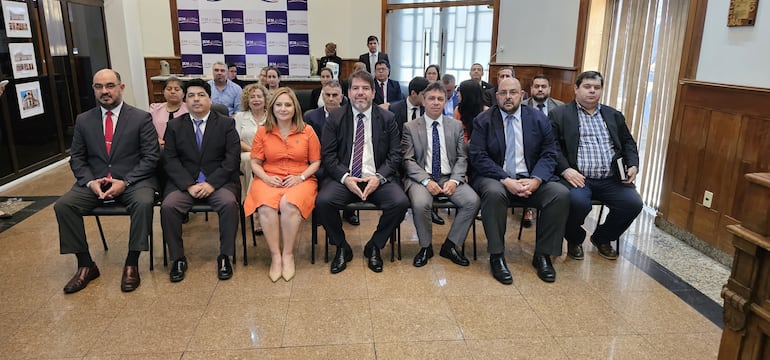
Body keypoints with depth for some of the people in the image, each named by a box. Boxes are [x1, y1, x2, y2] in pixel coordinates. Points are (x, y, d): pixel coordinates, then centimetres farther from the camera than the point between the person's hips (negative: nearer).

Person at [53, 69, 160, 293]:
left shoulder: (141, 118, -1)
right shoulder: (83, 120, 9)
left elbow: (151, 156, -6)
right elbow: (76, 157, 10)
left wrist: (125, 182, -16)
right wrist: (90, 181, -9)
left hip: (133, 181, -3)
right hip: (95, 183, 4)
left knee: (143, 203, -34)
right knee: (63, 205, -19)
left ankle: (132, 264, -19)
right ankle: (85, 265, -5)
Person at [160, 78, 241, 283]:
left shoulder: (226, 124, 7)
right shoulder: (175, 126, 11)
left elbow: (232, 158, -3)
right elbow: (170, 160, 3)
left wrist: (211, 183, -15)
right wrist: (189, 185, -13)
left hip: (219, 181, -1)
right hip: (184, 182, 2)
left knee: (229, 203, -31)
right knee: (168, 206, -26)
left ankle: (225, 257, -15)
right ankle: (178, 258, -8)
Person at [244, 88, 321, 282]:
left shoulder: (307, 131, 6)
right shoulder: (263, 132, 9)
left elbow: (316, 161, 6)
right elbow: (255, 162, 10)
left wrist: (300, 177, -10)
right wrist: (266, 178, -9)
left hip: (300, 180, -1)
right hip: (269, 180, 1)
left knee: (289, 205, -34)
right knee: (266, 207, -32)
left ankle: (288, 255, -17)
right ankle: (275, 255, -18)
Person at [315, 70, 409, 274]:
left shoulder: (387, 118, 7)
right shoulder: (335, 117, 6)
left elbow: (395, 155, 4)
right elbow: (328, 155, 1)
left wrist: (378, 177, -14)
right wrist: (346, 178, -15)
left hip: (377, 179, 1)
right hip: (343, 178, 0)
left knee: (400, 202, -26)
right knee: (323, 201, -28)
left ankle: (374, 247, 1)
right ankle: (342, 248, 0)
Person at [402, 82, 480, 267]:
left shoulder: (456, 126, 12)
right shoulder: (410, 127, 5)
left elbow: (462, 157, 8)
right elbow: (408, 160, -2)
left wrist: (454, 180, -11)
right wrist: (426, 181, -17)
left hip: (449, 178, 3)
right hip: (421, 178, -2)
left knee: (473, 201, -24)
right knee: (420, 203, -34)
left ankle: (450, 246, -4)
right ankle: (425, 247, -6)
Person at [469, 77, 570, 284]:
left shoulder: (539, 119, 8)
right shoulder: (483, 121, 1)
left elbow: (548, 155, 4)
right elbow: (478, 158, -7)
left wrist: (536, 180, -16)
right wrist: (506, 180, -20)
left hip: (531, 179, 3)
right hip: (494, 178, -2)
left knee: (561, 194, -22)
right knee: (494, 193, -36)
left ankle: (542, 255, -8)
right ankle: (497, 256, -21)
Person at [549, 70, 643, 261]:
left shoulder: (614, 115, 21)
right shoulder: (559, 114, 6)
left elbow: (628, 143, 24)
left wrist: (633, 165, 5)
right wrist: (565, 169, -18)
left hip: (611, 179, 5)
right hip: (577, 177, -5)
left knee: (633, 203, -18)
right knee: (578, 202, -34)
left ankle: (602, 238, 12)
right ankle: (574, 240, 1)